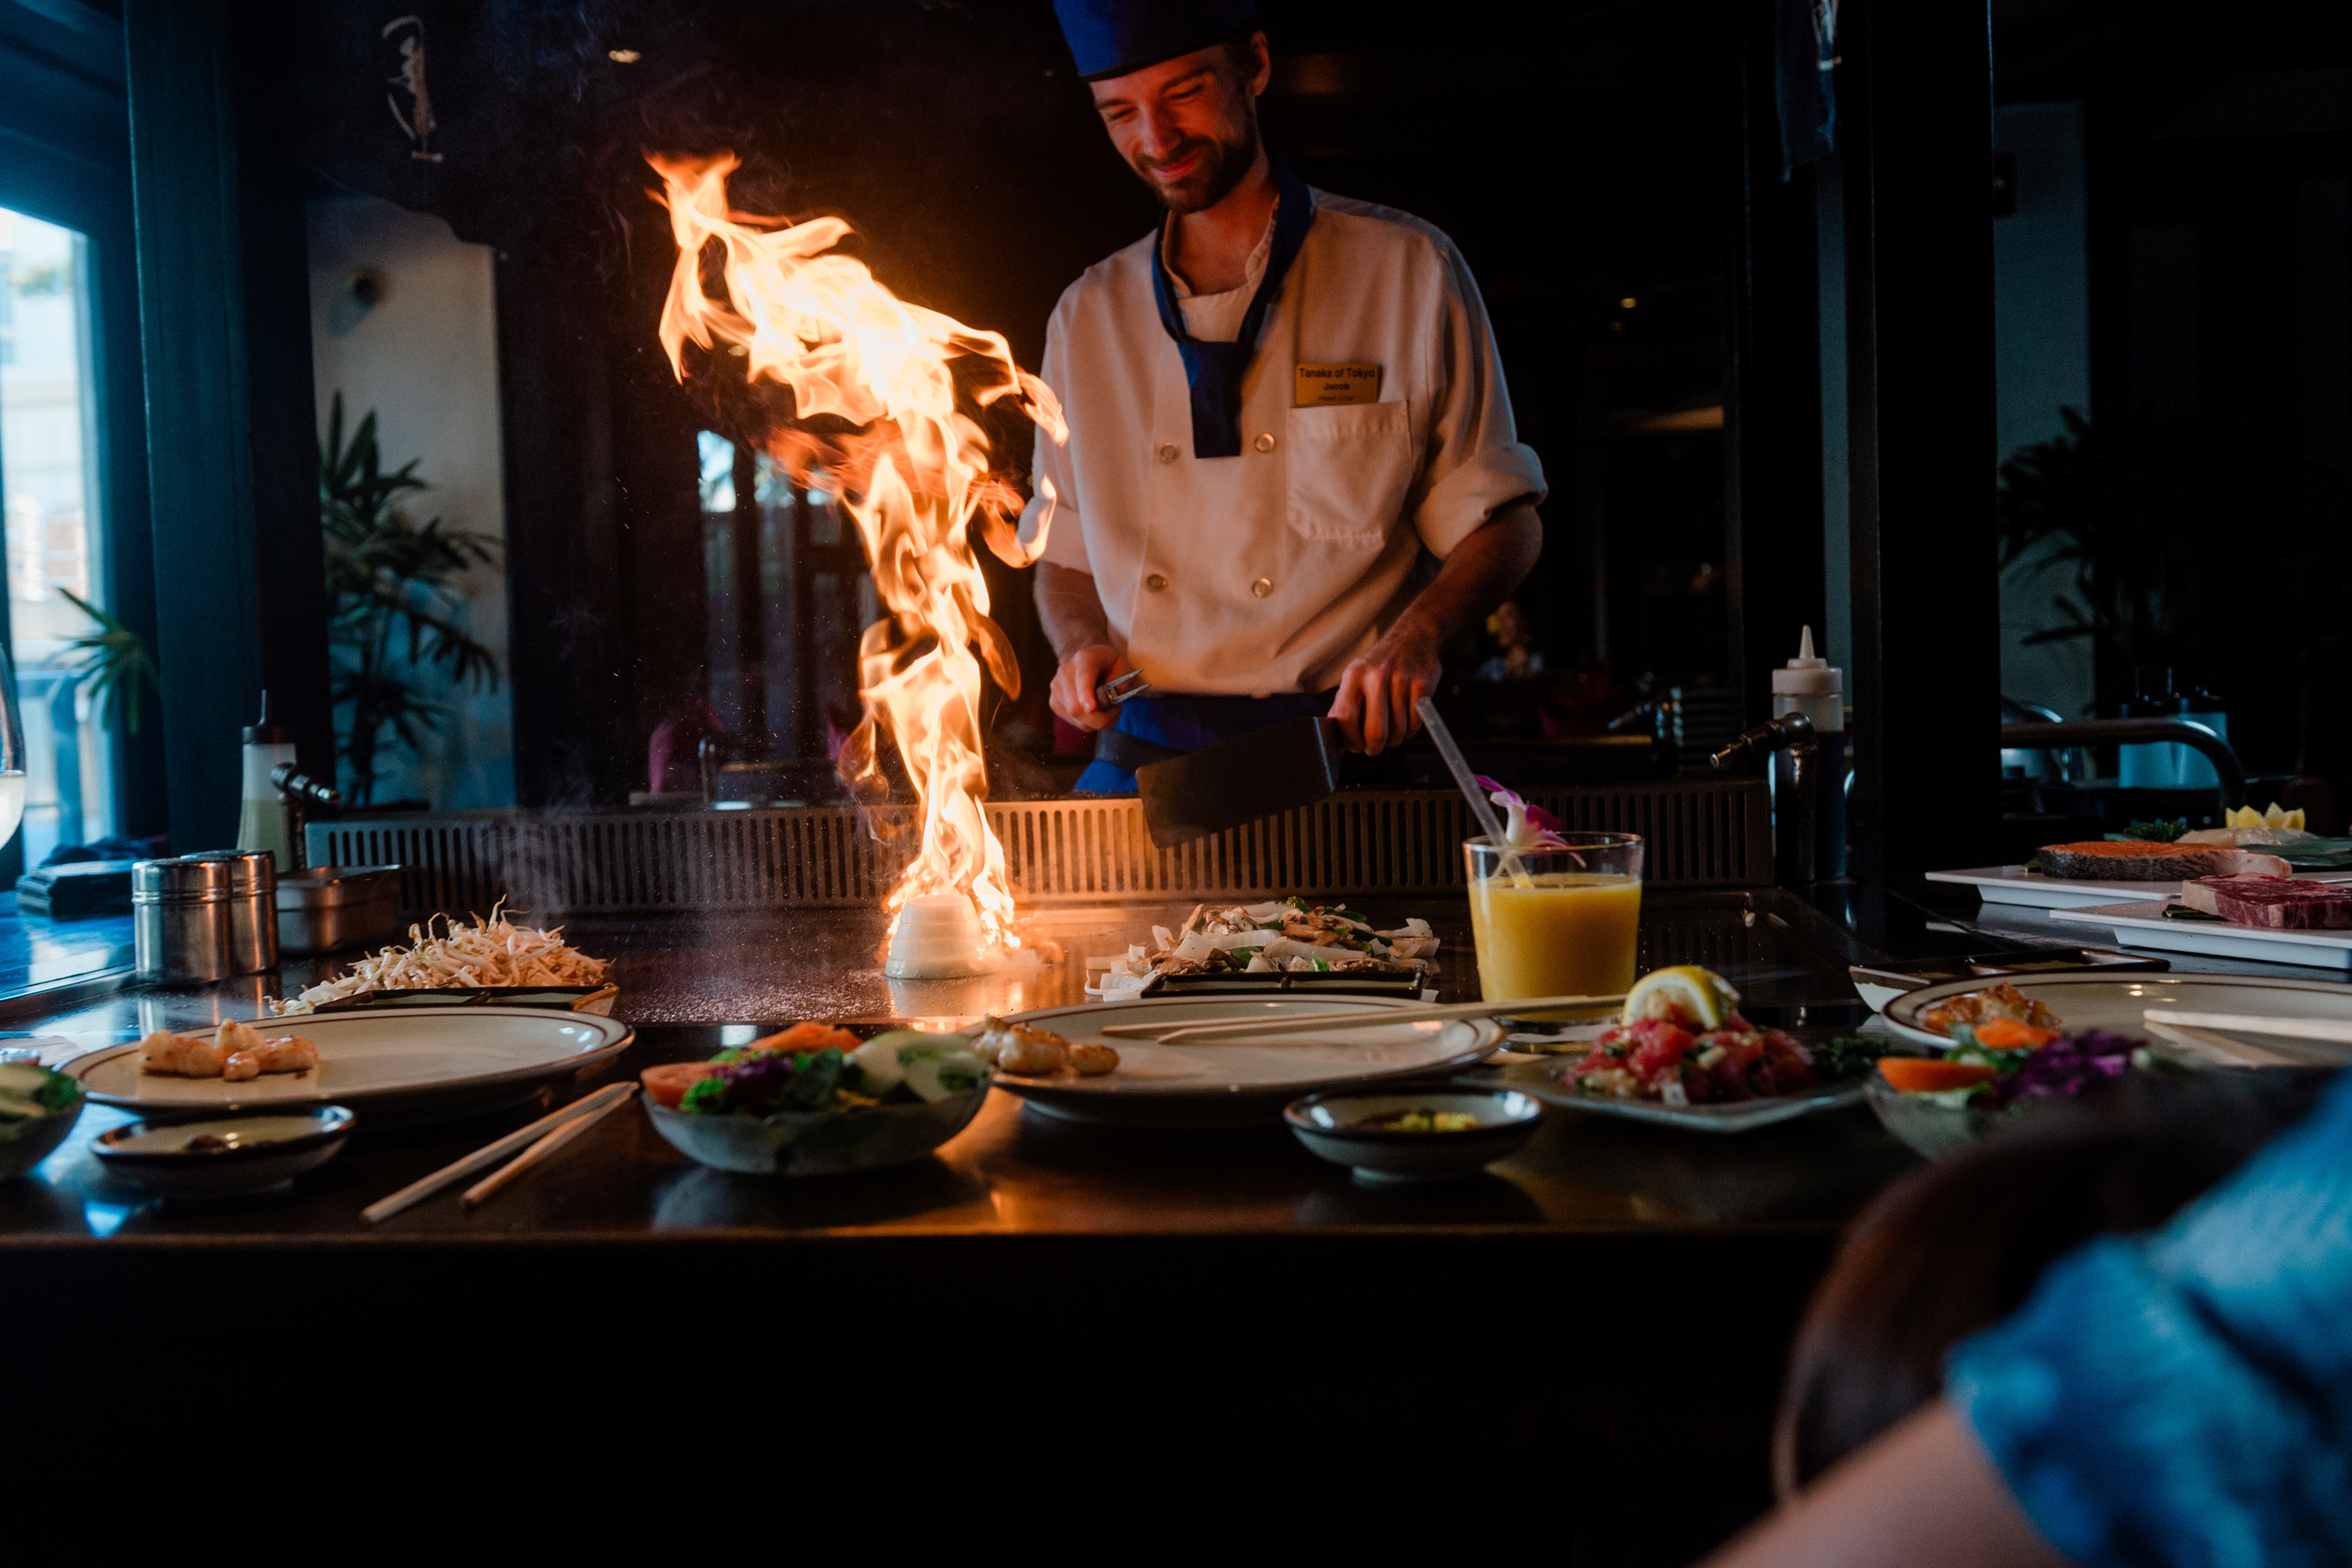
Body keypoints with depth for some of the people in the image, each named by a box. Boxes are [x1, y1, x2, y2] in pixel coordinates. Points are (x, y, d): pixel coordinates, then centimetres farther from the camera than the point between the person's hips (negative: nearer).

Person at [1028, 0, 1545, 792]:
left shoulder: (1410, 273, 3)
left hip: (1332, 752, -2)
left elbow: (1503, 524, 6)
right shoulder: (1088, 317, 13)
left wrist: (1418, 632, -13)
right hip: (1138, 759, 2)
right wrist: (1082, 643, -1)